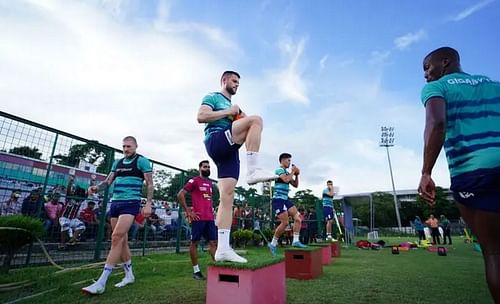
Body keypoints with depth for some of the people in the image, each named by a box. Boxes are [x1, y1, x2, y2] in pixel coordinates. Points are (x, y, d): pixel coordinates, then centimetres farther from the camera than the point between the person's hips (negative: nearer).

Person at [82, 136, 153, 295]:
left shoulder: (142, 161, -2)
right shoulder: (117, 162, 17)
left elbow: (150, 184, -5)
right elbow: (108, 181, 18)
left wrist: (148, 204, -14)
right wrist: (96, 188, -3)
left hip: (131, 203, -7)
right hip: (115, 203, 7)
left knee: (117, 237, -16)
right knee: (122, 239, 10)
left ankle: (101, 282, -12)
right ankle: (129, 275, 23)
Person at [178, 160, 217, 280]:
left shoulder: (210, 182, 18)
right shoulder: (194, 181, -3)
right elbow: (180, 195, -8)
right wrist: (188, 211, -10)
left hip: (210, 218, 7)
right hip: (199, 217, -7)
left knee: (213, 242, 4)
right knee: (194, 243, 4)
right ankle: (196, 271, 14)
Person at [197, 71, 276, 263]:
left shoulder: (232, 106, 35)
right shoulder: (213, 97, 12)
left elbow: (238, 128, 32)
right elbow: (201, 117, -6)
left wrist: (241, 118, 13)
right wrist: (228, 112, -4)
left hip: (230, 150, 7)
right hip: (216, 141, -7)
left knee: (228, 197, -5)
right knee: (256, 119, -22)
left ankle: (223, 249, -6)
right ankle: (253, 170, -30)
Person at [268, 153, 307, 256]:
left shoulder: (287, 172, 19)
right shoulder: (279, 170, -7)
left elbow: (295, 185, 22)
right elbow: (286, 179, -27)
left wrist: (297, 175, 9)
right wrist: (293, 171, -11)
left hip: (286, 199, 9)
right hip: (278, 199, -9)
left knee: (298, 218, 0)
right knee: (285, 222, -11)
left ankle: (296, 241, 3)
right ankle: (273, 243, 4)